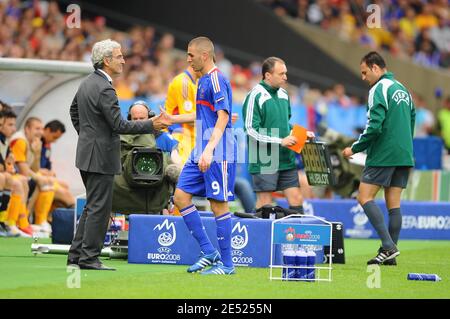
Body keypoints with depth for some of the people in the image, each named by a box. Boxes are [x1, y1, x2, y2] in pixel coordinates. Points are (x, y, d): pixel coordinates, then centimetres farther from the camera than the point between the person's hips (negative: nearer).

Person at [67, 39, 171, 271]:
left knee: (92, 206, 16)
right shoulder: (104, 89, -20)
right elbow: (119, 125, -21)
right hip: (100, 156, -10)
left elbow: (74, 110, 24)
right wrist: (151, 125, -18)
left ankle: (76, 255, 18)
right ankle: (89, 257, -2)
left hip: (87, 152, 10)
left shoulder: (87, 83, 10)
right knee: (99, 207, -4)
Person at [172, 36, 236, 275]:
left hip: (218, 154, -10)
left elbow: (223, 117, -20)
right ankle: (209, 252, 8)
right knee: (180, 196, 4)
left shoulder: (217, 79, -13)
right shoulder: (203, 81, 16)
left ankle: (226, 263, 3)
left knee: (219, 204, -5)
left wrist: (209, 150, -27)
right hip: (200, 153, 10)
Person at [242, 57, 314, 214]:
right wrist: (280, 141, -18)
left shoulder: (283, 94, 12)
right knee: (264, 202, -3)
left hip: (286, 159, 7)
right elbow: (251, 130, -16)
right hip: (264, 162, -7)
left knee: (296, 200, 4)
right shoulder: (255, 96, -12)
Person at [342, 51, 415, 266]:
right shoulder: (402, 89, 16)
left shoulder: (379, 89, -10)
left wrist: (355, 148, -9)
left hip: (383, 156, -8)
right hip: (404, 156, 8)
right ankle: (390, 254, 4)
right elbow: (412, 119, 20)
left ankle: (388, 246, -16)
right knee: (393, 203, 6)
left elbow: (374, 126, -18)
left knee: (365, 197, -5)